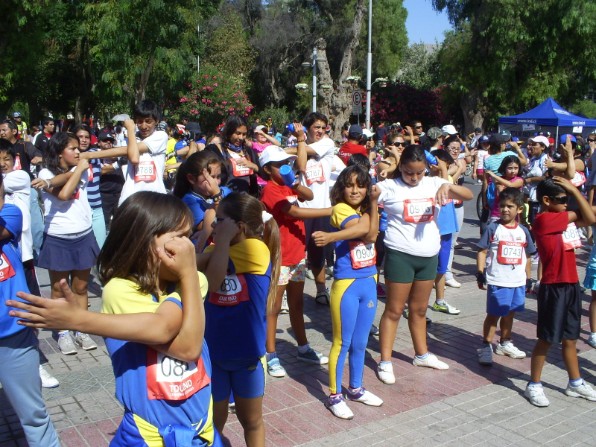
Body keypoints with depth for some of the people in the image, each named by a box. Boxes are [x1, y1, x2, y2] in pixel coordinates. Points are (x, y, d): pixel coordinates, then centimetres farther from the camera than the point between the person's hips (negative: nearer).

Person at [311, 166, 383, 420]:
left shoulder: (365, 210, 10)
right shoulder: (339, 209, -12)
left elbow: (371, 235, -12)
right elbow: (362, 229, -29)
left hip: (369, 283, 7)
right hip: (346, 285, -7)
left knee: (360, 343, 17)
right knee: (342, 343, 3)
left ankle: (356, 389, 33)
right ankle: (334, 396, 16)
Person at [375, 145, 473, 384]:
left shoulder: (434, 183, 2)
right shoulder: (389, 186, -7)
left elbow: (468, 195, -5)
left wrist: (448, 186, -24)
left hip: (429, 255, 4)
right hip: (400, 255, -4)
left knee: (419, 309, 18)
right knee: (394, 310, 3)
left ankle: (422, 354, 34)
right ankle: (385, 362, 13)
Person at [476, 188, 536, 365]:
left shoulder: (523, 231, 5)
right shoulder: (493, 228, -8)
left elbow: (527, 256, 14)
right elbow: (482, 251, -8)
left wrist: (527, 278, 15)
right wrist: (480, 272, -14)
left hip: (518, 282, 5)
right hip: (497, 281, -5)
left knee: (509, 313, 18)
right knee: (493, 315, 2)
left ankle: (505, 344, 35)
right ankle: (486, 346, 13)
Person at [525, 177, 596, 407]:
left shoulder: (564, 219, 10)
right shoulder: (544, 219, -16)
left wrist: (573, 189, -3)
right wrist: (574, 190, -4)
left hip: (571, 285, 8)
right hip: (553, 288, -8)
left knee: (570, 338, 18)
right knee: (546, 339, 2)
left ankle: (575, 383, 32)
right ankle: (534, 385, 16)